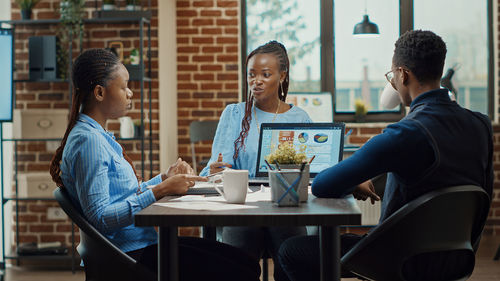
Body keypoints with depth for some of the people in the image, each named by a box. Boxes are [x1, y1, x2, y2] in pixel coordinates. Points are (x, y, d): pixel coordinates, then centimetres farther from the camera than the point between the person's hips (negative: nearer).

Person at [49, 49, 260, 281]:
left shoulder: (99, 136, 15)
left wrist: (164, 178, 5)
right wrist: (160, 190, -21)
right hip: (129, 253, -10)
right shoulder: (87, 140, -17)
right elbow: (99, 217, -23)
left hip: (141, 242, 10)